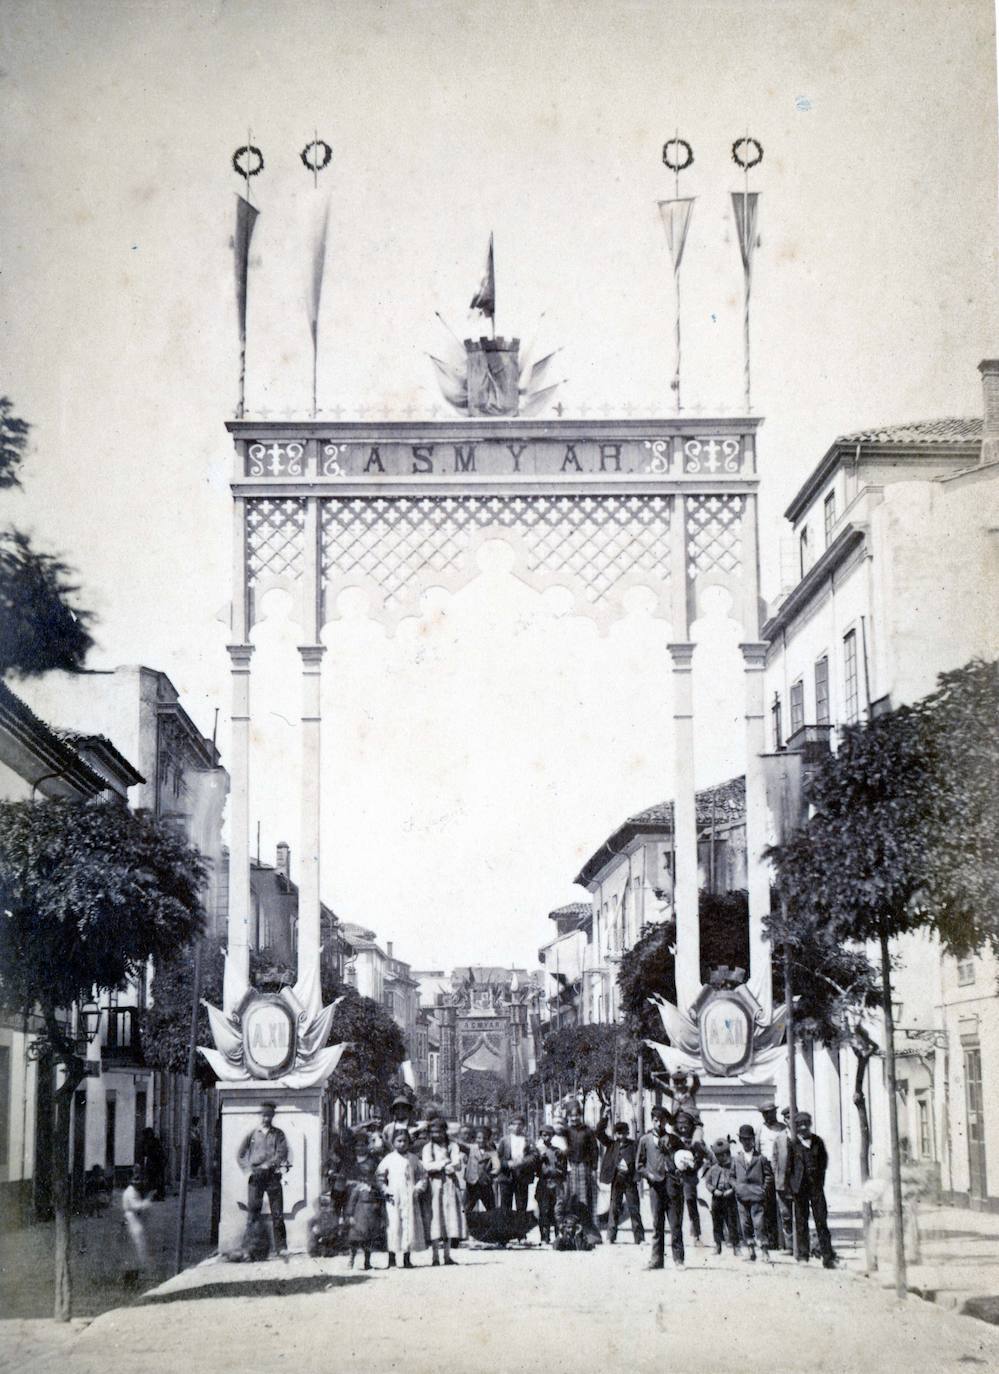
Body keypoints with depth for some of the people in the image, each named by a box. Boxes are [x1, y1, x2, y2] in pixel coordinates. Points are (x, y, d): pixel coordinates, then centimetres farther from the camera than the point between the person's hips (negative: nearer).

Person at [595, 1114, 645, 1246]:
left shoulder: (634, 1145, 3)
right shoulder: (612, 1144, 8)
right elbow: (599, 1133, 0)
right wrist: (605, 1118, -8)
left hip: (630, 1180, -1)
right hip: (616, 1179, 1)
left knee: (634, 1209, -1)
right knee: (614, 1209, 2)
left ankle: (639, 1238, 0)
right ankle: (610, 1237, 5)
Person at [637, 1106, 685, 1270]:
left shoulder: (673, 1139, 14)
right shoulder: (645, 1140, 13)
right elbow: (639, 1164, 14)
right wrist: (649, 1174, -3)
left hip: (673, 1184, 0)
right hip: (656, 1185, 0)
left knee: (676, 1224, -2)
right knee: (657, 1224, 1)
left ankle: (678, 1259, 1)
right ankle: (656, 1259, 5)